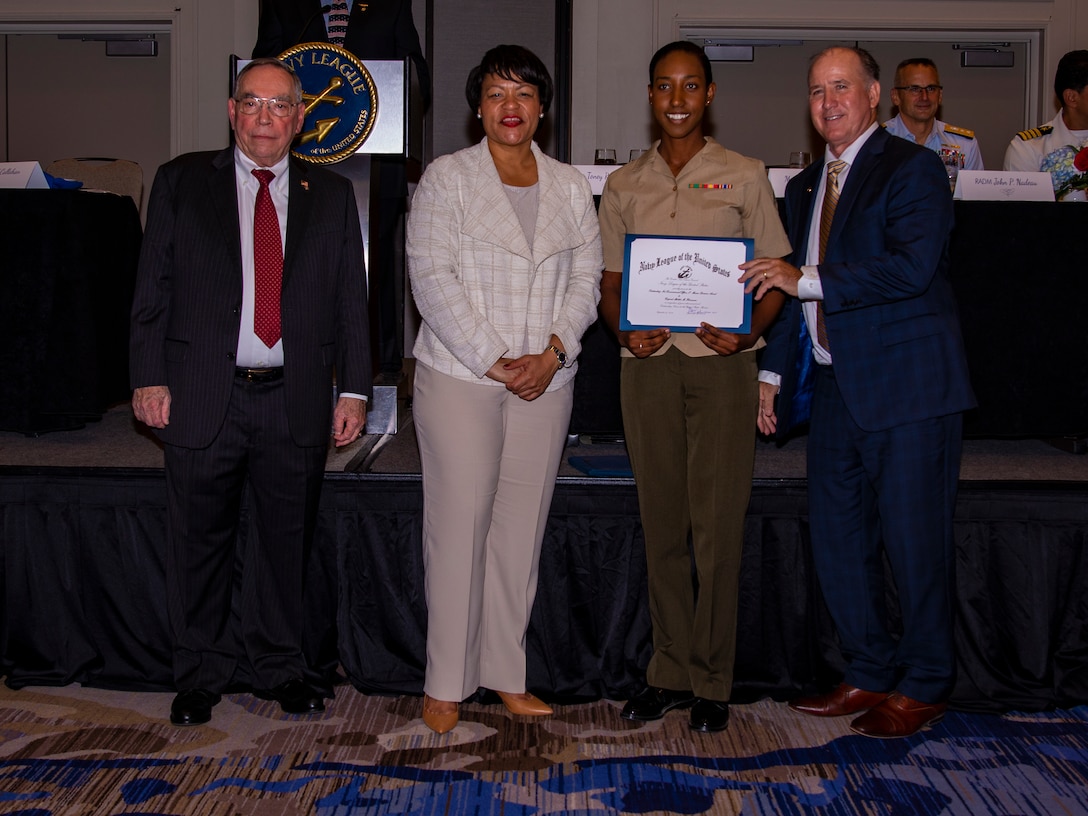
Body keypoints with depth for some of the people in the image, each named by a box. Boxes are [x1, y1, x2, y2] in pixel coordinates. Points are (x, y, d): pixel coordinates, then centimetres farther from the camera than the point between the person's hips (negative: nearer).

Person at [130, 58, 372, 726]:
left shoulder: (331, 195, 9)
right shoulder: (181, 182, 6)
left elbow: (351, 300, 8)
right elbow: (154, 287, 4)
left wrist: (354, 390, 1)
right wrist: (151, 377, -3)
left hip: (297, 399, 1)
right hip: (205, 394, -1)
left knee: (288, 541, 10)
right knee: (200, 543, 7)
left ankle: (283, 669, 26)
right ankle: (201, 675, 23)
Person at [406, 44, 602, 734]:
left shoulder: (571, 187, 12)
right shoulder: (447, 178, 1)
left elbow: (586, 277, 8)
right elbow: (432, 277, -8)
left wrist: (552, 353, -8)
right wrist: (494, 362, -13)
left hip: (545, 379, 4)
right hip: (460, 376, -3)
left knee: (523, 526, 6)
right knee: (459, 524, -3)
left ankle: (507, 674, 18)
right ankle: (446, 684, 8)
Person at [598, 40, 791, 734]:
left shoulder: (745, 177, 6)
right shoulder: (624, 186, 13)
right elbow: (611, 283, 15)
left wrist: (746, 332, -13)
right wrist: (624, 330, -6)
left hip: (721, 364, -2)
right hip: (648, 364, 3)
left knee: (718, 525, -3)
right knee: (662, 522, 6)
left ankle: (713, 682, 8)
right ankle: (671, 672, 17)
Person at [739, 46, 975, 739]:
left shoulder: (912, 168, -6)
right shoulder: (804, 187, 18)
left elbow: (911, 267, -20)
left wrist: (806, 279, -19)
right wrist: (775, 372, 16)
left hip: (907, 387, -8)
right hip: (835, 387, 8)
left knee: (916, 542, 0)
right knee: (837, 539, 11)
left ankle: (925, 687, 15)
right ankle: (871, 674, 25)